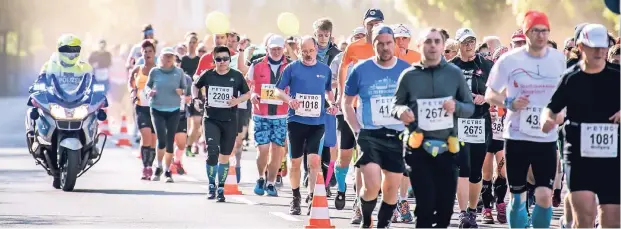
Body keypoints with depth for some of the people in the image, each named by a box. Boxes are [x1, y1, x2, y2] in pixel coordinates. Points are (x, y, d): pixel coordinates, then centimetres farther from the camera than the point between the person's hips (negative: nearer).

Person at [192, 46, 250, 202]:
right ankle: (211, 185, 3)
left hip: (230, 121, 1)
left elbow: (247, 93, 8)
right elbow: (195, 86, 19)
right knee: (212, 153, -16)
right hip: (211, 120, -1)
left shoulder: (237, 76, -2)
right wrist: (195, 98, 0)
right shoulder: (208, 75, 0)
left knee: (224, 156, 8)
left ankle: (221, 188, 21)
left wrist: (238, 100, -12)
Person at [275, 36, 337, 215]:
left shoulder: (325, 70, 8)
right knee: (295, 161, 7)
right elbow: (278, 90, 3)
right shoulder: (292, 68, 1)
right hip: (296, 120, -1)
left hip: (317, 122, 1)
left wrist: (332, 104, 3)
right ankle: (295, 199, 22)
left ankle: (312, 197, -10)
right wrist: (289, 100, -17)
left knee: (314, 159, -13)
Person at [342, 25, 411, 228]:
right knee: (372, 186, -16)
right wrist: (357, 130, -2)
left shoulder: (406, 69, 1)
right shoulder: (361, 70, -2)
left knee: (391, 188, 7)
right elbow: (347, 103, 8)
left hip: (398, 137, 2)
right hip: (370, 135, -2)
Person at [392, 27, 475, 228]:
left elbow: (470, 108, 7)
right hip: (418, 147, -2)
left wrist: (456, 107, -15)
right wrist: (401, 111, -15)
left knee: (446, 204, 6)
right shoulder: (409, 75, 1)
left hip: (447, 148, 2)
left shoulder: (455, 73, 3)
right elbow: (395, 106, 8)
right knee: (426, 204, -8)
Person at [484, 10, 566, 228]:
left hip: (547, 137, 1)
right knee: (517, 196, 6)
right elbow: (489, 94, 3)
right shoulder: (509, 60, -3)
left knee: (545, 196, -8)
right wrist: (509, 103, -17)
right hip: (517, 136, -1)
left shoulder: (560, 60, 3)